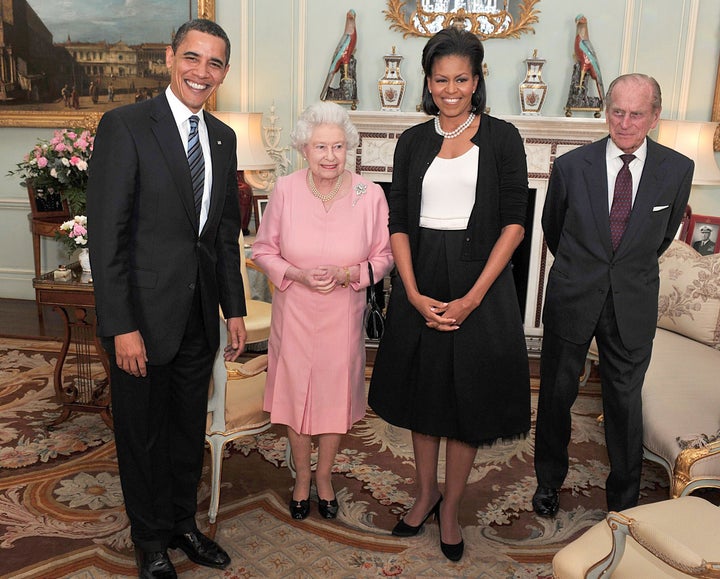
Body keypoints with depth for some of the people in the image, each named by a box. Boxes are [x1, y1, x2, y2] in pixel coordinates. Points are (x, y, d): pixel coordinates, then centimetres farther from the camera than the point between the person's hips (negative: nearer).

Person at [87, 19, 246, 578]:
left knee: (190, 428, 19)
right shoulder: (124, 126, -11)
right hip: (144, 315, -5)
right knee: (143, 433, 12)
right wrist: (122, 327, -18)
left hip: (200, 315, 6)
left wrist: (235, 308, 10)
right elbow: (106, 234, -15)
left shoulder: (223, 137, 9)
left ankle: (183, 522, 40)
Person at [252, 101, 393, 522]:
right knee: (295, 392, 13)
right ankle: (302, 476, 38)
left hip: (343, 314, 0)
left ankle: (324, 475, 39)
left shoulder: (371, 195, -10)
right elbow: (263, 249, 0)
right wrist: (296, 274, -17)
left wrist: (347, 274, -19)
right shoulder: (285, 191, -9)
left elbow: (383, 257, -2)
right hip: (294, 312, 0)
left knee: (336, 394, 13)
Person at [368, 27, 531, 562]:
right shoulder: (413, 142, 6)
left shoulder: (501, 138, -2)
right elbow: (399, 222, 2)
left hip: (479, 282, -2)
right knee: (422, 391, 13)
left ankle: (451, 508, 27)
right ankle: (426, 493, 34)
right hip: (421, 285, 3)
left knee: (467, 397, 7)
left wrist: (473, 296, -15)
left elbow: (514, 222, -7)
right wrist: (414, 293, -10)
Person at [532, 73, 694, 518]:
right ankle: (549, 481, 35)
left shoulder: (677, 170, -4)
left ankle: (624, 498, 32)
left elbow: (664, 235, 12)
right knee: (557, 394, 12)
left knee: (626, 400, 11)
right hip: (572, 298, 0)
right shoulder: (571, 166, -8)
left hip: (633, 306, 1)